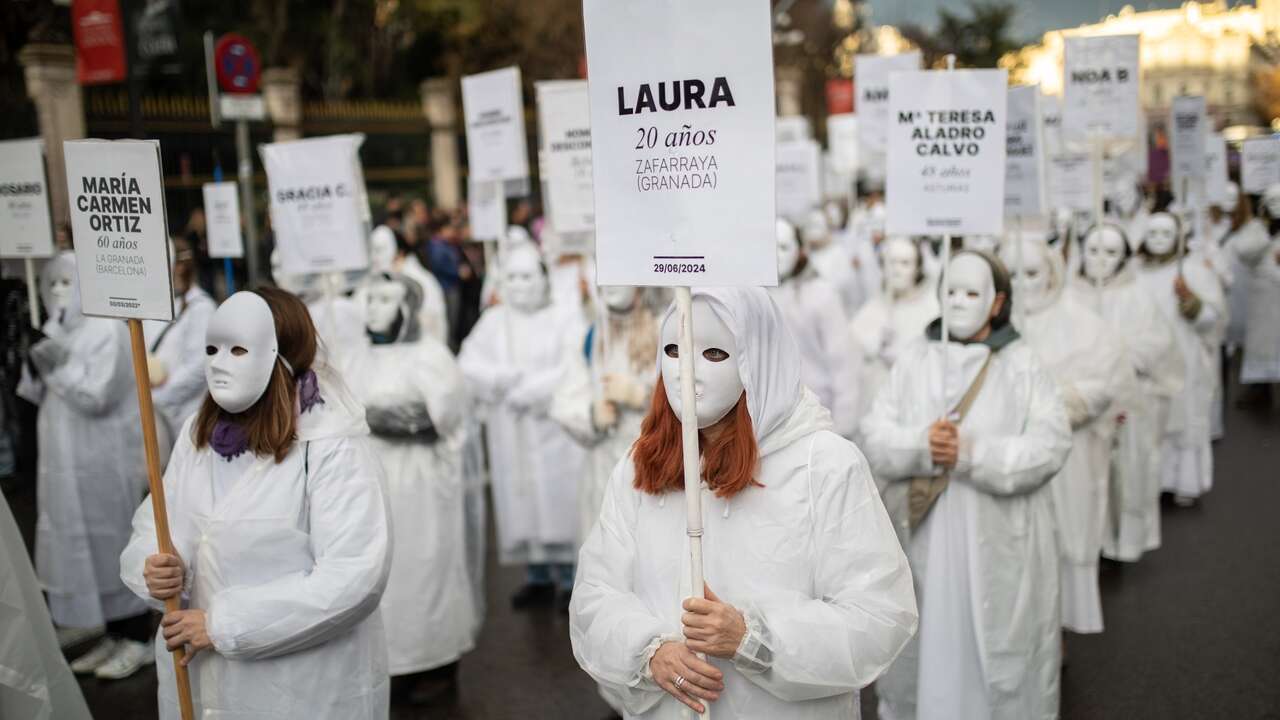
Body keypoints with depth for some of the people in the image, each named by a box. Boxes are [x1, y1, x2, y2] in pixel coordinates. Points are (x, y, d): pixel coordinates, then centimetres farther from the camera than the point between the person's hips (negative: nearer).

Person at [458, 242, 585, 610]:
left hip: (553, 432, -3)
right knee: (521, 503, 7)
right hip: (509, 435, 4)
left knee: (558, 503, -1)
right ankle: (537, 578, 20)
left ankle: (570, 578, 11)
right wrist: (498, 377, -17)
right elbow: (469, 363, 1)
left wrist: (530, 388, -14)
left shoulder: (560, 321, -3)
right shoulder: (492, 321, 8)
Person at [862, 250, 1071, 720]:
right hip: (922, 535, 2)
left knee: (996, 648, 5)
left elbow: (1050, 444, -10)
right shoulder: (914, 360, 6)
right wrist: (920, 446, -21)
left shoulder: (1023, 365, -1)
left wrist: (973, 453, -20)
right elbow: (875, 435, -1)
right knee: (922, 641, 11)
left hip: (997, 538, -2)